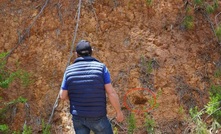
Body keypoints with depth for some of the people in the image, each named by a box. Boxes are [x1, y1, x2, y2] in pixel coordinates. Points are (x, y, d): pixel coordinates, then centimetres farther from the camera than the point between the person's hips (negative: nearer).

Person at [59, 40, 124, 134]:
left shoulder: (69, 70, -4)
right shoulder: (101, 67, -11)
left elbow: (63, 96, 0)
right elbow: (111, 93, -13)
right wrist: (119, 112, -1)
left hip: (78, 117, 3)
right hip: (97, 117, -3)